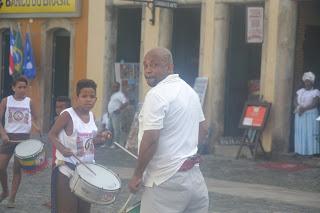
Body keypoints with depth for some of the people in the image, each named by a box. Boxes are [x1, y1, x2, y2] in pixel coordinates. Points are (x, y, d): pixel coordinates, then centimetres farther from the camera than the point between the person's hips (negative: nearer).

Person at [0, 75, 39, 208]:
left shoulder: (29, 102, 1)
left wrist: (36, 127, -10)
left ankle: (12, 198, 9)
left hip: (24, 138, 0)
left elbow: (34, 118, 11)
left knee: (17, 168, 1)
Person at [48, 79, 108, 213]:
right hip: (68, 169, -7)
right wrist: (62, 148, -27)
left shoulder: (91, 115, 6)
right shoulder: (67, 114, -15)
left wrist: (100, 139, -2)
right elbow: (51, 134, -11)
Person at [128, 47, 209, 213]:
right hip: (194, 176, 9)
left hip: (166, 181, -9)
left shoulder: (157, 94, -15)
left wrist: (137, 175, -12)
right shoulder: (190, 91, 13)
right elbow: (203, 130, 22)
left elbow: (150, 139, -21)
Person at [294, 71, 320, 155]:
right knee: (300, 132, 1)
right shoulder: (300, 91, 15)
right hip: (300, 115, 5)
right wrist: (299, 108, -14)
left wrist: (304, 109, -20)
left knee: (310, 132, -8)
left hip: (311, 115, -5)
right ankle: (301, 151, 3)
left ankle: (311, 151, -9)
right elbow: (296, 102, 7)